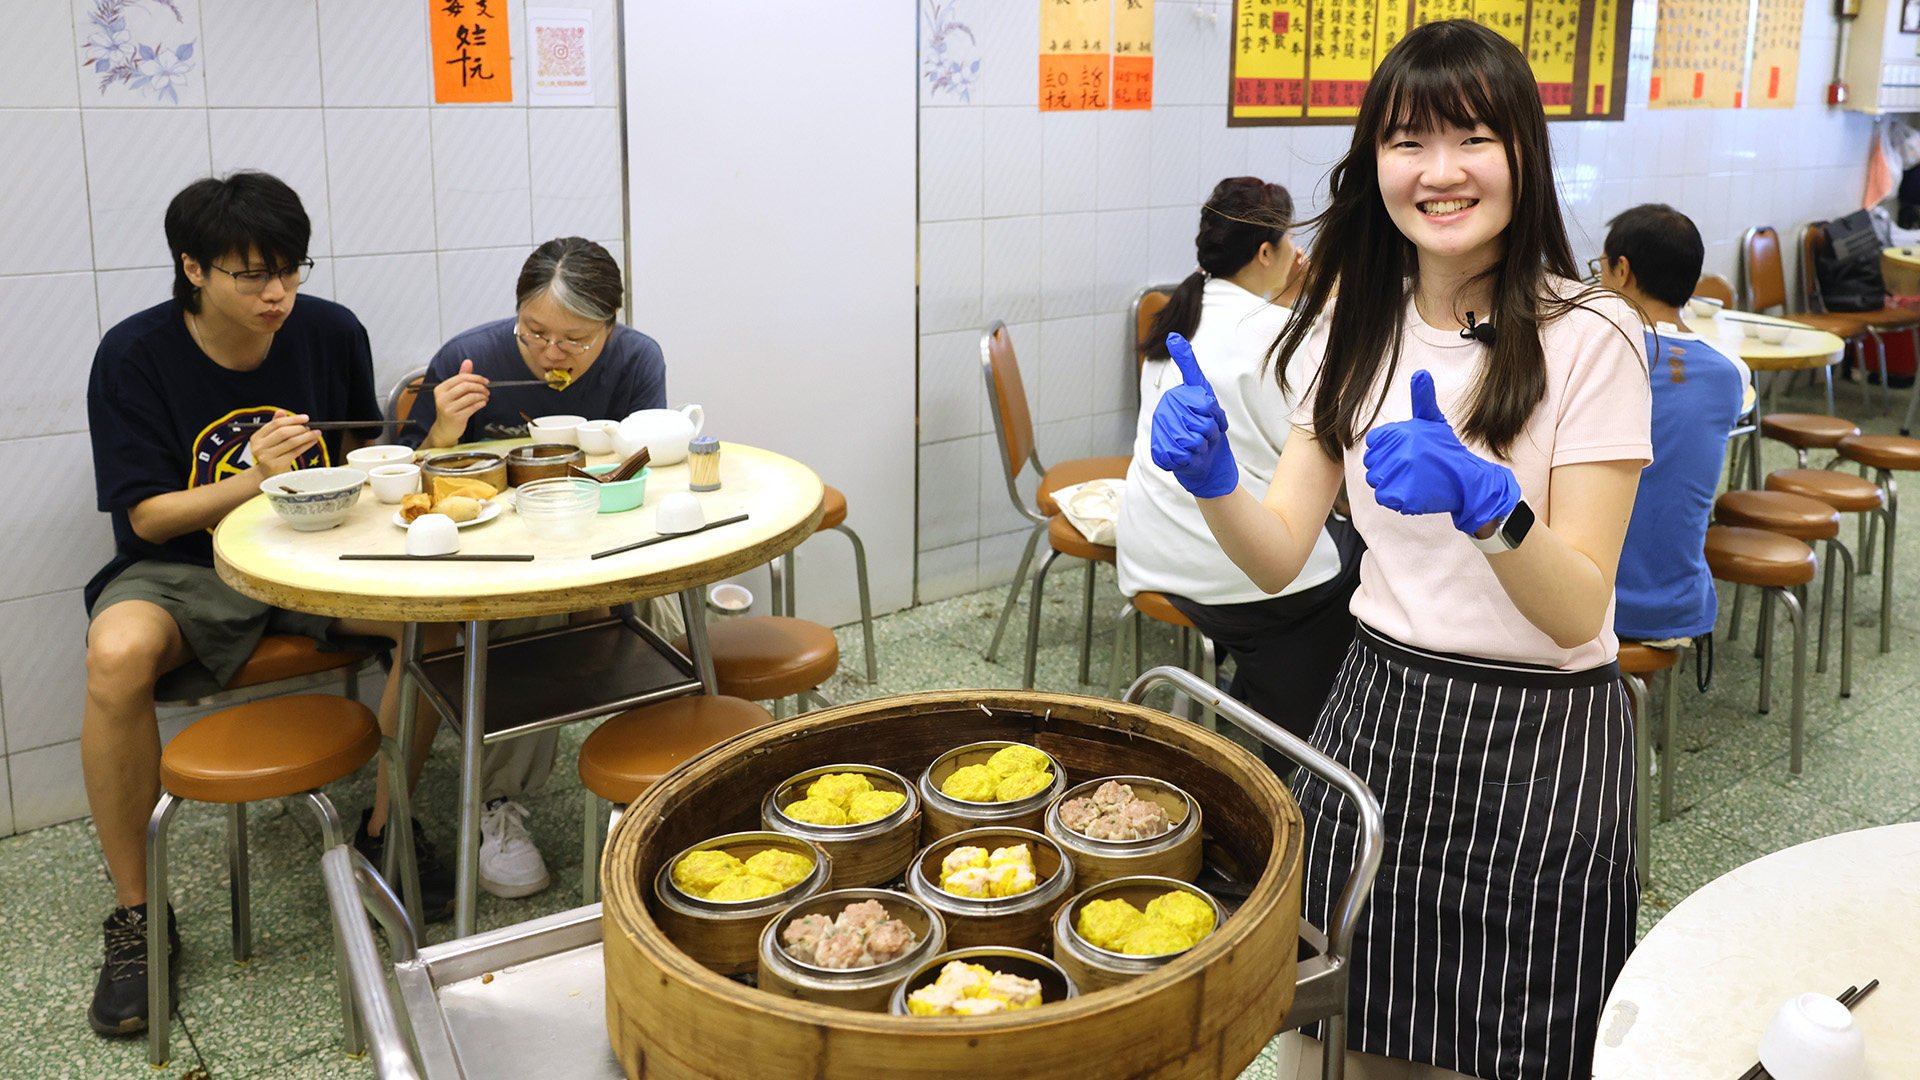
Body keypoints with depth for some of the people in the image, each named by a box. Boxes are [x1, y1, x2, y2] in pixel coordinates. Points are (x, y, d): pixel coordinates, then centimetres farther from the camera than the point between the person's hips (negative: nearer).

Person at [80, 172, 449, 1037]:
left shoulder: (331, 333, -2)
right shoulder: (135, 355, -10)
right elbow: (147, 517, -9)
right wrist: (255, 479, -25)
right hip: (181, 569, -2)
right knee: (117, 656, -36)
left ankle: (386, 828, -3)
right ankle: (134, 914, -15)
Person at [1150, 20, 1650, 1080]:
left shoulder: (1588, 338, -12)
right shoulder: (1357, 327, 3)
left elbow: (1579, 613, -17)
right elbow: (1280, 554, -3)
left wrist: (1486, 502, -36)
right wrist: (1211, 478, -23)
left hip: (1537, 738, -4)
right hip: (1374, 709, 4)